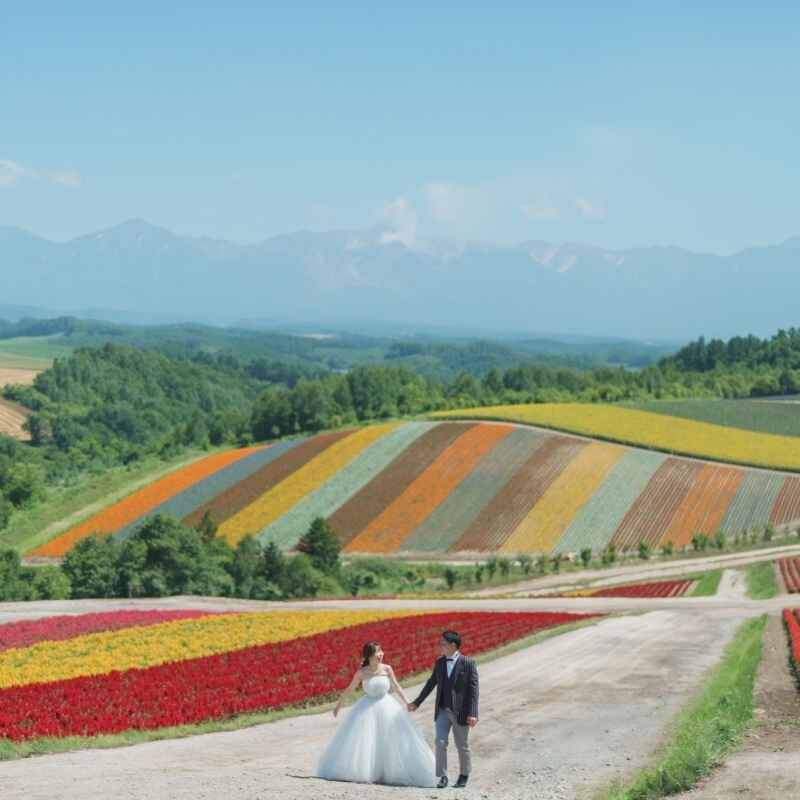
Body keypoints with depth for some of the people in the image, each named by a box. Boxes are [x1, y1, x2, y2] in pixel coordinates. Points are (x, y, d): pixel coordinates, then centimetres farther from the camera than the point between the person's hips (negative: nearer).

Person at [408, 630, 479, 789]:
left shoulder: (468, 663, -11)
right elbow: (431, 683, 17)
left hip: (460, 711, -4)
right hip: (442, 710, 4)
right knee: (440, 743, -6)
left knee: (462, 746, 8)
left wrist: (472, 714, -19)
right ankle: (442, 777, 1)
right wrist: (417, 702, 21)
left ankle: (464, 775, 28)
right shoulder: (440, 662, 5)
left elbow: (473, 689, -13)